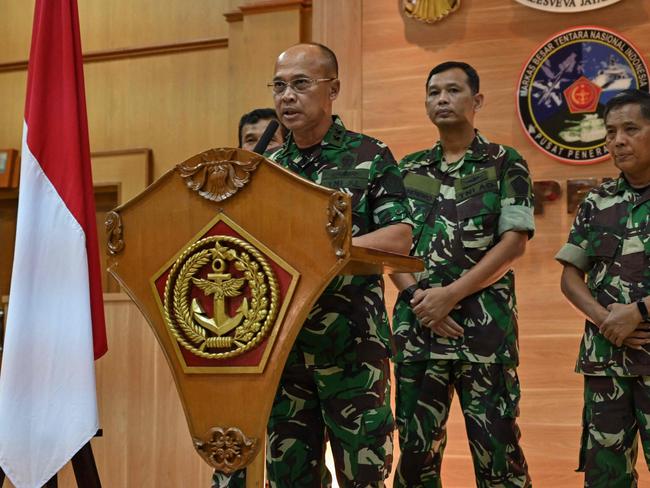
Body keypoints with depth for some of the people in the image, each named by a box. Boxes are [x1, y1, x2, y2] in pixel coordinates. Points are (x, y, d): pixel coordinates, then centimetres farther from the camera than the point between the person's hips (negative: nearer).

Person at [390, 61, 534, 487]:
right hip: (417, 325, 4)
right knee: (416, 448, 7)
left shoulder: (506, 164, 4)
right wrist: (418, 294, -9)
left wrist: (451, 295, -13)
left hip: (485, 326, -3)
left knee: (497, 449, -3)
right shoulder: (409, 169, 15)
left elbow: (514, 242, -5)